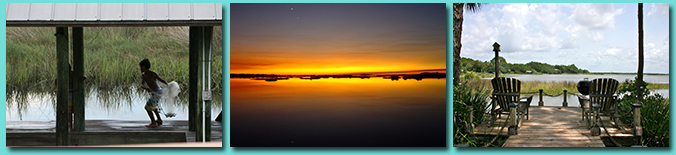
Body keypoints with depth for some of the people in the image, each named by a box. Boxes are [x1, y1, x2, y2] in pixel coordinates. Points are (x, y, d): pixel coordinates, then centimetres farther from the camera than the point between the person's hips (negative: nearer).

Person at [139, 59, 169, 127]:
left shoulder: (153, 74, -18)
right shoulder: (143, 75, 2)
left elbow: (161, 80, -8)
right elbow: (141, 85, -10)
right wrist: (146, 88, -31)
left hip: (158, 92, -9)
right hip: (155, 92, 9)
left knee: (147, 107, -11)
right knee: (152, 106, 30)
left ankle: (153, 123, -3)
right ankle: (159, 120, 47)